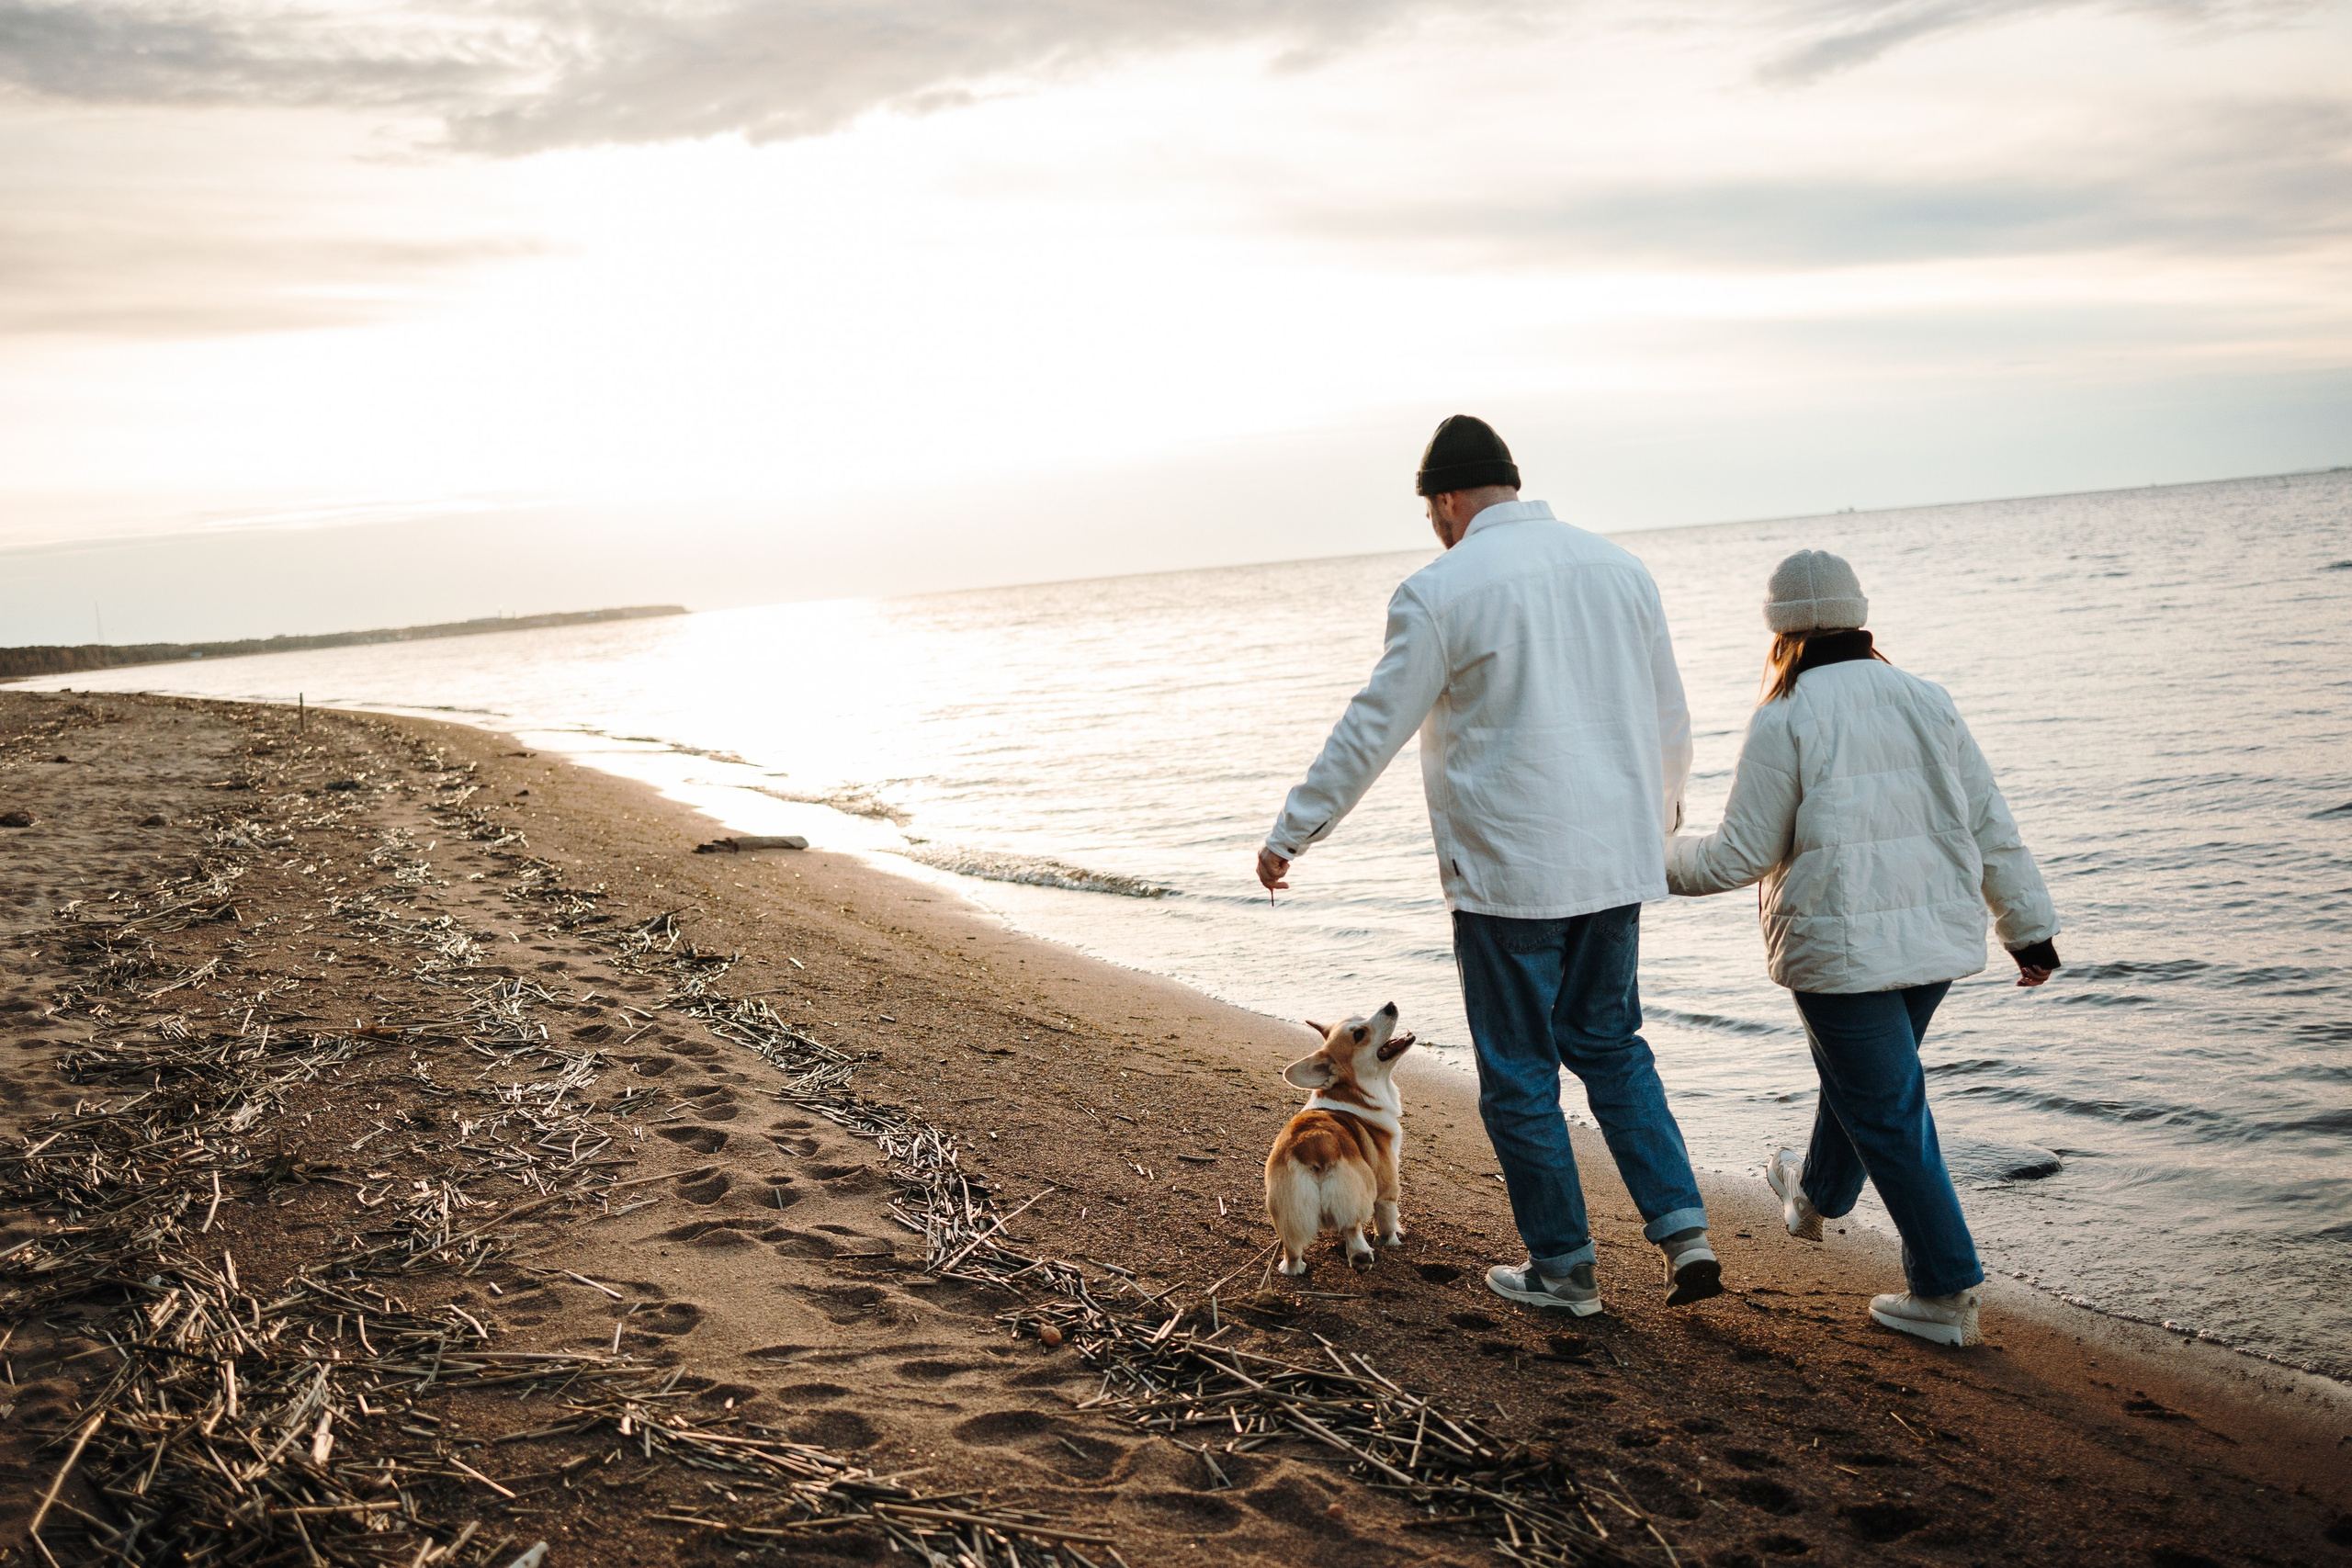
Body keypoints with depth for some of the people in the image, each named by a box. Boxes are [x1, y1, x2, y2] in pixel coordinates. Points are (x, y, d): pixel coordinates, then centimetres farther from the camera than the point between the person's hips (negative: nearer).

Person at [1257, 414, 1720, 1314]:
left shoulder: (1441, 591, -10)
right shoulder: (1618, 568, 7)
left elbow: (1371, 731, -8)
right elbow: (1670, 721, 15)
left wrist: (1291, 833, 3)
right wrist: (1661, 810, 33)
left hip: (1507, 873, -6)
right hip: (1616, 864, 6)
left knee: (1518, 1071, 9)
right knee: (1608, 1044, 21)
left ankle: (1562, 1266, 19)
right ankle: (1683, 1229, 12)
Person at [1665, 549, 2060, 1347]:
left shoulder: (1785, 720, -11)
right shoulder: (1927, 702, 7)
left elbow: (1743, 854, -10)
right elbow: (1991, 826, 9)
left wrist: (1668, 859, 9)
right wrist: (2029, 927, 16)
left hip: (1844, 946, -7)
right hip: (1938, 937, 7)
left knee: (1888, 1114, 2)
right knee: (1856, 1071, 27)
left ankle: (1947, 1292, 6)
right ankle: (1816, 1195, 51)